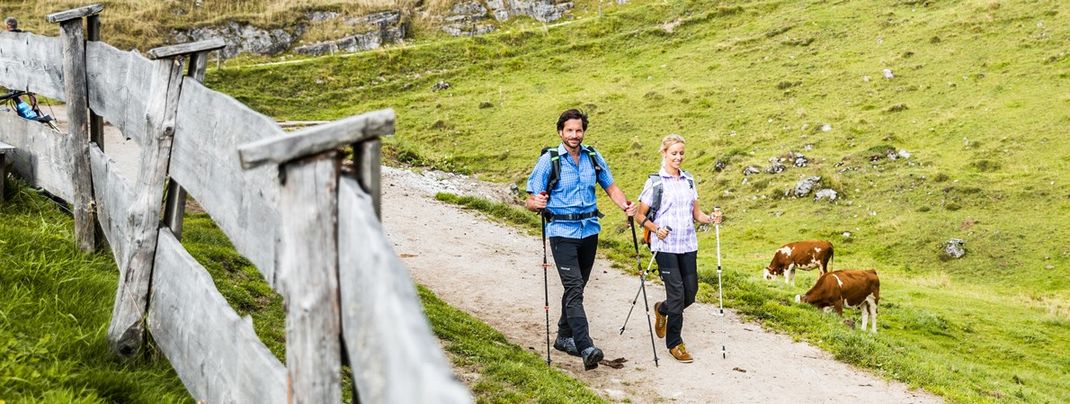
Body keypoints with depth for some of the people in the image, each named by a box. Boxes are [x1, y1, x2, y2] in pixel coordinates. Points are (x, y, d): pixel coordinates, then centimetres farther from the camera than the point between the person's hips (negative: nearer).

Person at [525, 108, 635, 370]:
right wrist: (535, 203, -31)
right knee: (574, 288, -15)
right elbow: (531, 201, -7)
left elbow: (611, 187, 15)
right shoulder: (549, 160, -6)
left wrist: (626, 206, -5)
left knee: (577, 287, 15)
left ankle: (564, 337, 32)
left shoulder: (593, 157, 6)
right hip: (562, 232, -5)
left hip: (589, 231, 5)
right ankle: (585, 348, -22)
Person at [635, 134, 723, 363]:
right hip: (665, 246, -5)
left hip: (688, 245, 5)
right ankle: (674, 343, 6)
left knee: (690, 292, 5)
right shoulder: (655, 182, -3)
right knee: (677, 293, -8)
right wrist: (656, 229, -17)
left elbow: (695, 213, 14)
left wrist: (710, 218, -6)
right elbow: (640, 216, -1)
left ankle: (661, 310, 36)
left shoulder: (689, 180, 12)